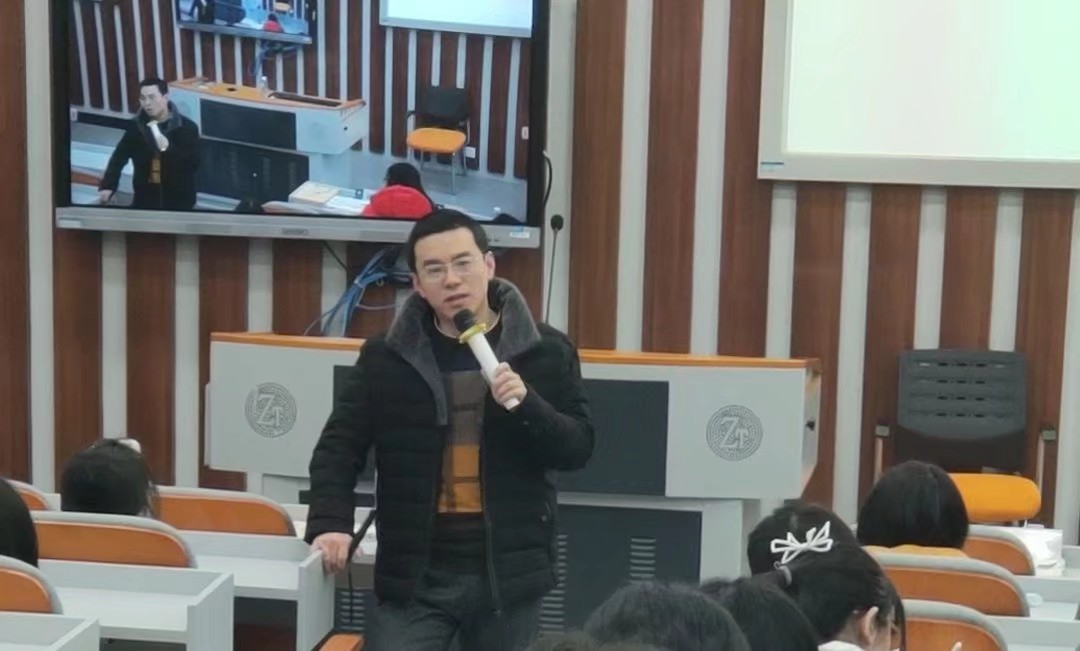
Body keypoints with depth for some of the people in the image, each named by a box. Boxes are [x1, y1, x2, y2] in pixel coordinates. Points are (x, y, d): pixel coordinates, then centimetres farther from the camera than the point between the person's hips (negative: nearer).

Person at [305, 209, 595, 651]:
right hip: (414, 573, 0)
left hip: (509, 570, 0)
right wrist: (330, 522, -12)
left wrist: (527, 404, -18)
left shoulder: (545, 352, 1)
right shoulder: (386, 357, 2)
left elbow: (578, 449, 0)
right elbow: (338, 448, 4)